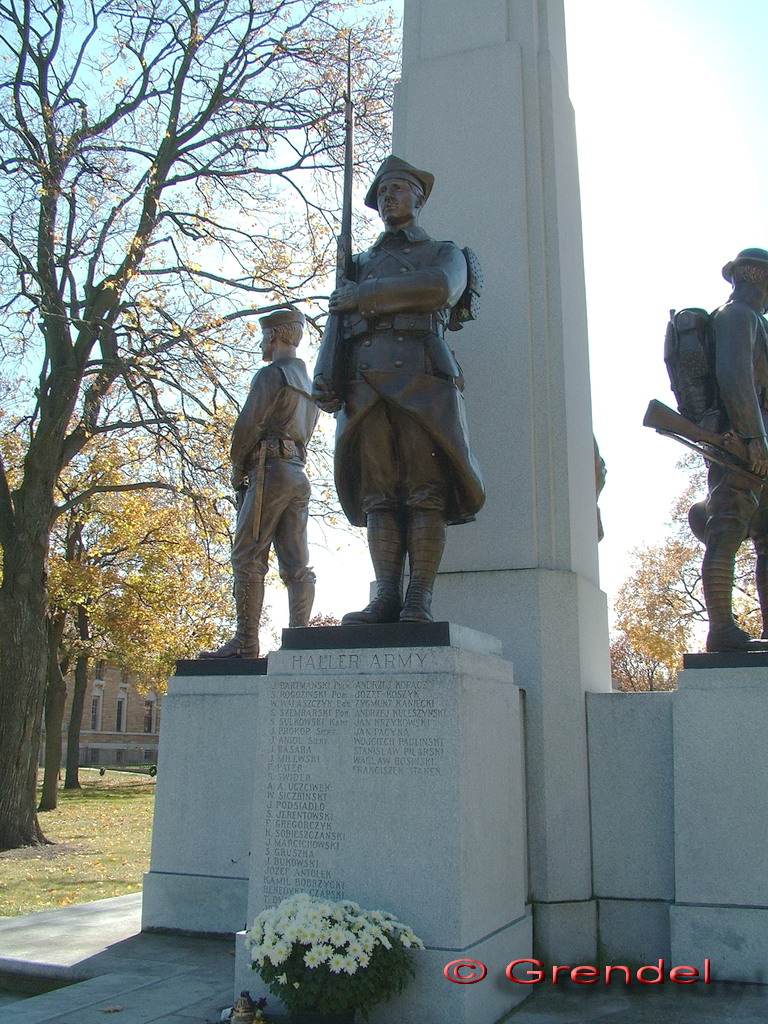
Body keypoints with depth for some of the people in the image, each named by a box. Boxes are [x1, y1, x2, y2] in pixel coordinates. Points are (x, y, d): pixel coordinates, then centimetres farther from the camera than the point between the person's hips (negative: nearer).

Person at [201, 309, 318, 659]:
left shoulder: (271, 374, -3)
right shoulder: (308, 383, 25)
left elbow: (248, 424, -11)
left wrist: (237, 469, 2)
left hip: (270, 469, -9)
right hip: (299, 475, 9)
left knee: (248, 558, -9)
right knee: (296, 563, 2)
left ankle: (245, 641, -12)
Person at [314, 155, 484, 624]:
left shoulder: (446, 253, 21)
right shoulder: (361, 265, 32)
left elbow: (438, 288, -5)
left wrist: (363, 295, -2)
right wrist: (324, 378, -3)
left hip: (420, 376, -3)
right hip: (366, 385, 4)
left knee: (425, 493, -11)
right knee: (379, 494, -6)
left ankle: (419, 602, -15)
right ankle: (386, 598, -10)